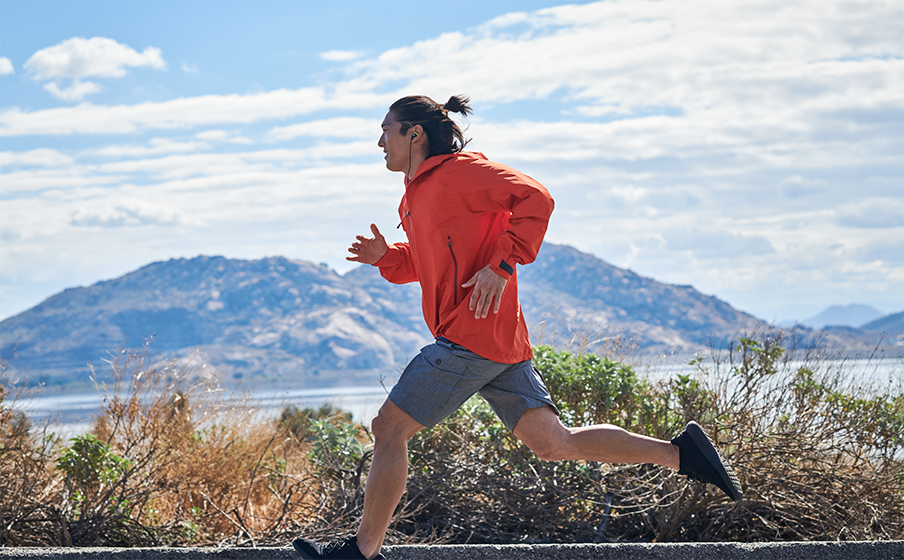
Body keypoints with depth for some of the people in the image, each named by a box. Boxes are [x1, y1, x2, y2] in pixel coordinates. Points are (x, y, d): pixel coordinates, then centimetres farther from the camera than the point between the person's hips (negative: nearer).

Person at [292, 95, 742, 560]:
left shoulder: (458, 170, -6)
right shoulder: (416, 193, 23)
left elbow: (534, 198, -15)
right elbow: (427, 263, 31)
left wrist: (502, 264, -21)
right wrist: (386, 257, 12)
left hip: (473, 334, -10)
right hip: (501, 344, 10)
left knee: (389, 429, -3)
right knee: (553, 443, 3)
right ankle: (681, 453, 2)